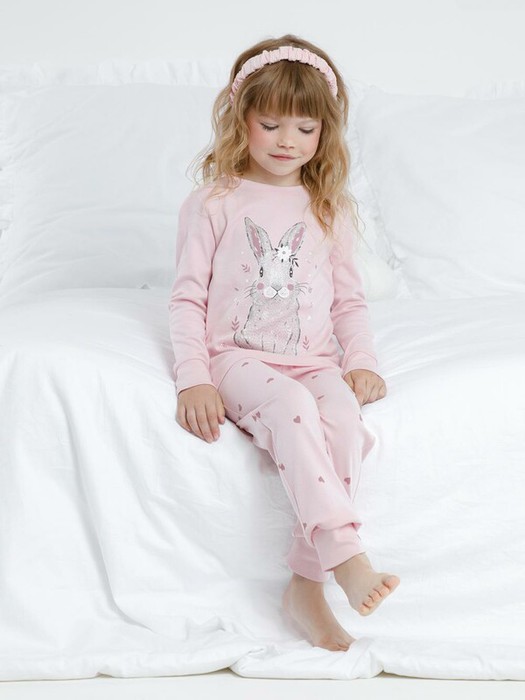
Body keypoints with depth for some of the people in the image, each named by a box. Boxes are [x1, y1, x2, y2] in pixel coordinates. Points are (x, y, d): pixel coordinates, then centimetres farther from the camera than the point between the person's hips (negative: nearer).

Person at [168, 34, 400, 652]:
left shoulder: (328, 208, 17)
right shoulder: (213, 202, 6)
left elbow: (348, 298, 20)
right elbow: (187, 297, 3)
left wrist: (361, 361, 2)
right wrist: (194, 378, -10)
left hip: (313, 361, 3)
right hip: (237, 357, -3)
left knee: (344, 416, -30)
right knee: (290, 405, -36)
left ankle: (307, 583, -24)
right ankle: (345, 554, -39)